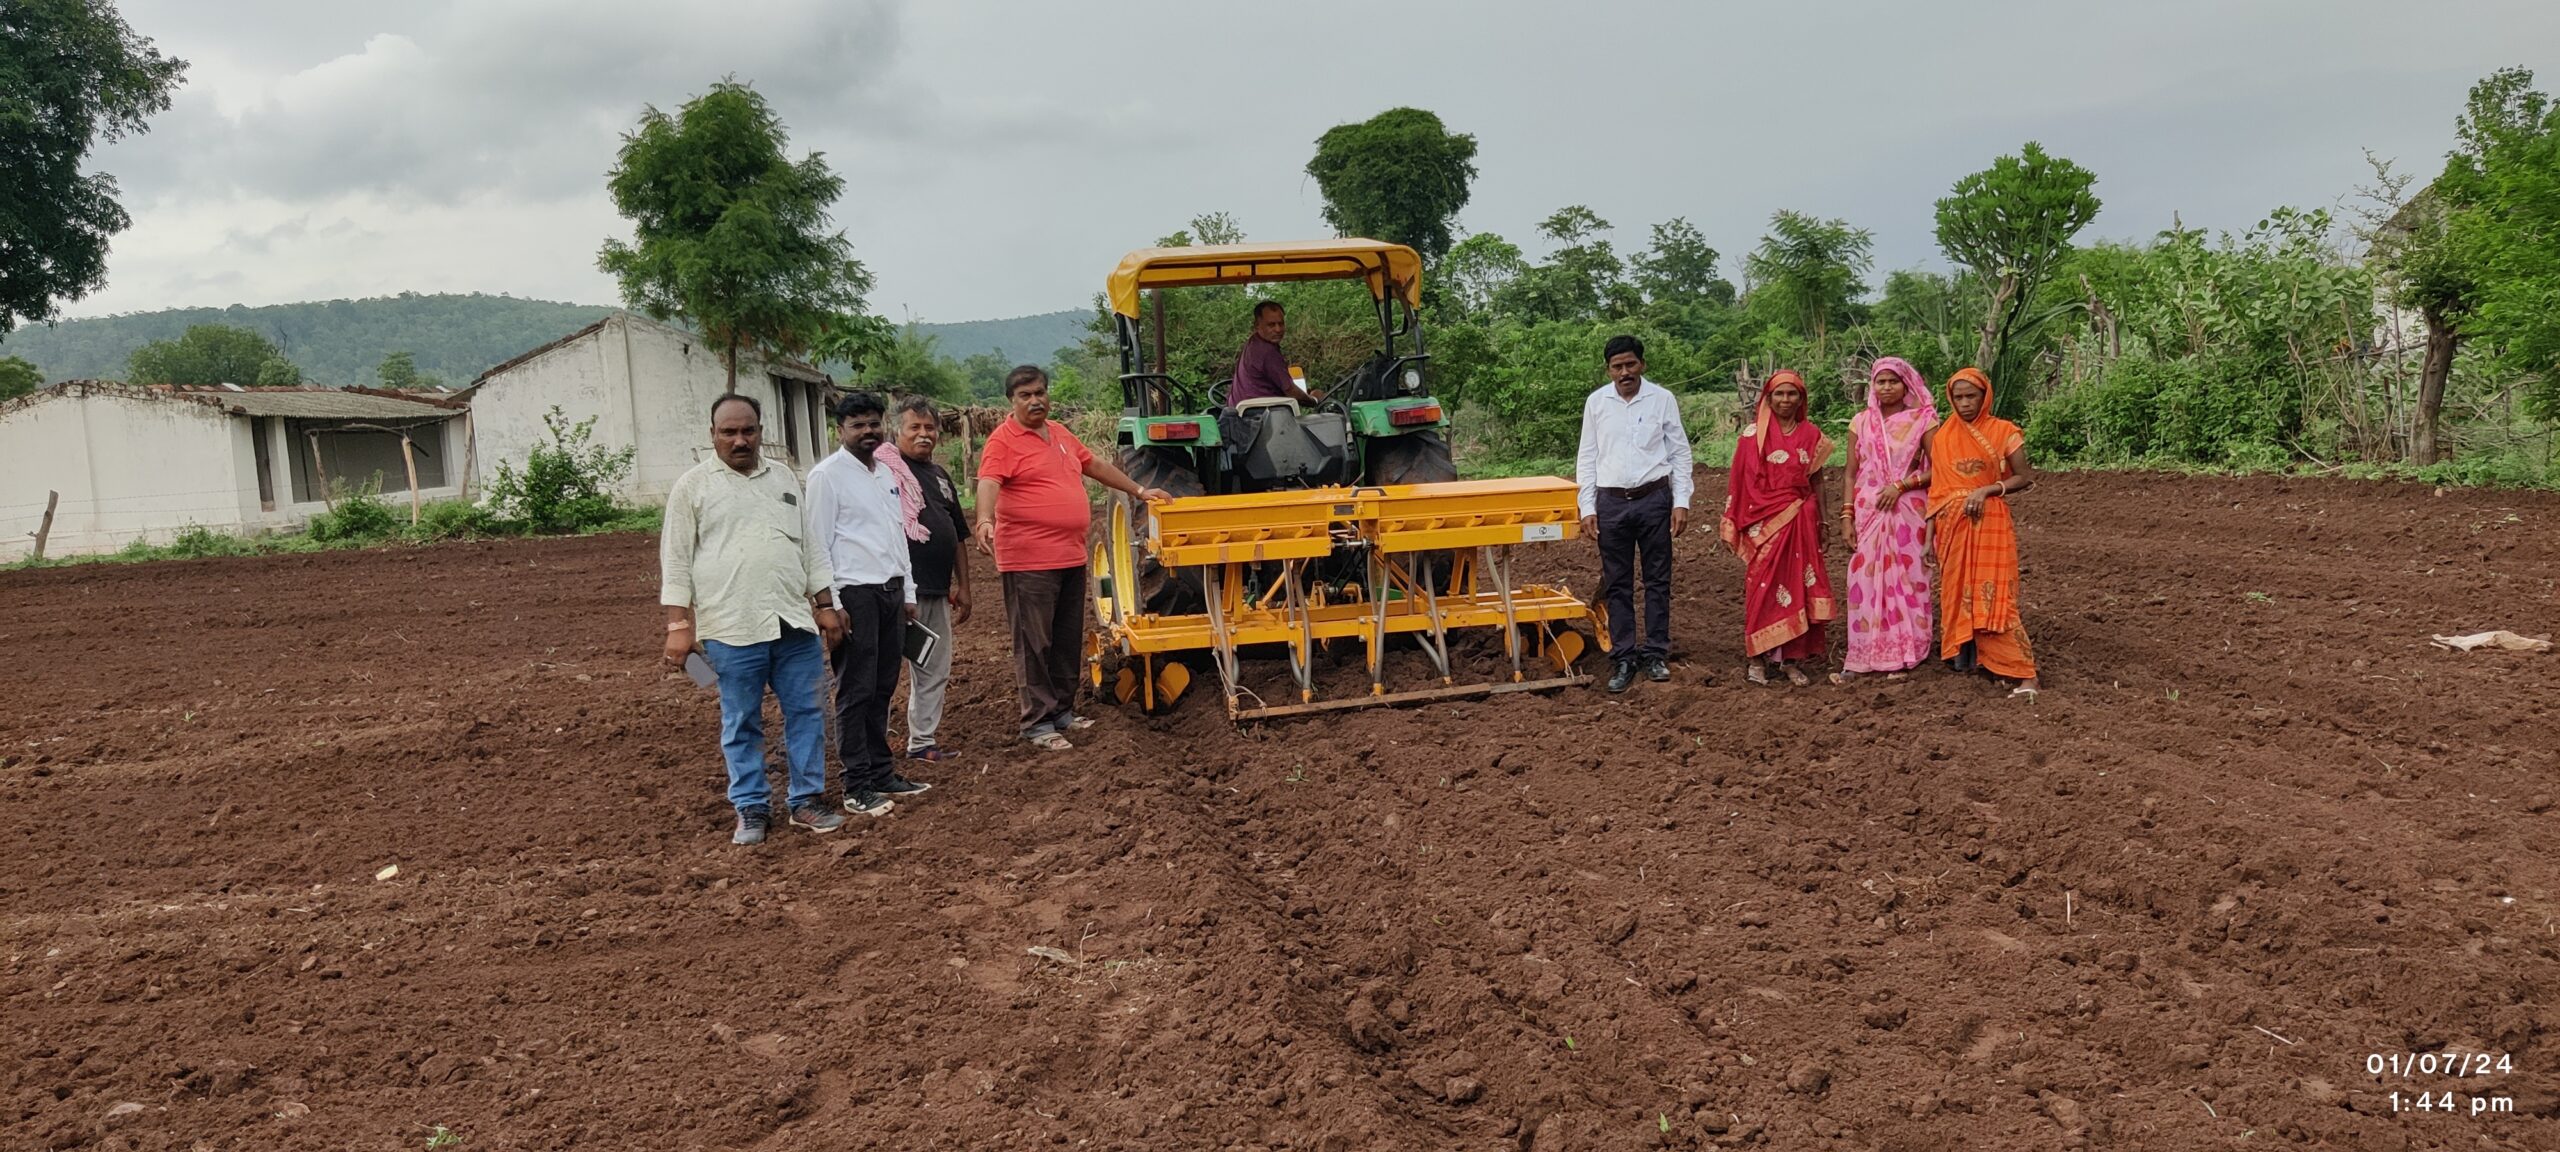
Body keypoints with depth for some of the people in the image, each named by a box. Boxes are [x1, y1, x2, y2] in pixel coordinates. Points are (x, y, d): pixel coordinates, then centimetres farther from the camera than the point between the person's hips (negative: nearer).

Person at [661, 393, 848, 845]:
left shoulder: (784, 479, 14)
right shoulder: (693, 485, 1)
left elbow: (810, 547, 17)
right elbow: (676, 560, -1)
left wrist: (825, 605, 11)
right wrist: (679, 624, -7)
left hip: (795, 621, 4)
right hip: (732, 628, -4)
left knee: (805, 713, 5)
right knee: (741, 723, 3)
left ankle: (807, 800, 14)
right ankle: (752, 809, 12)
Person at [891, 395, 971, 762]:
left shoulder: (940, 476, 19)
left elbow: (958, 535, 24)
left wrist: (962, 586, 20)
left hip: (937, 591, 8)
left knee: (934, 671, 12)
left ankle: (923, 742, 21)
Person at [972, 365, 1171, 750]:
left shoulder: (1060, 433, 16)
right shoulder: (1003, 440, -8)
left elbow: (1096, 465, 28)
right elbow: (988, 483, -24)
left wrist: (1139, 491, 29)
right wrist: (985, 520, -42)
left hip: (1071, 557, 8)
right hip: (1029, 562, -8)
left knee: (1068, 642, 14)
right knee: (1034, 645, -3)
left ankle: (1063, 711, 25)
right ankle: (1038, 722, 3)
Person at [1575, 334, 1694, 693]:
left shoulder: (1662, 399, 0)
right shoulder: (1596, 402, 4)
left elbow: (1680, 453, 3)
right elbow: (1587, 457, 7)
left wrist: (1681, 502, -3)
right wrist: (1587, 508, 2)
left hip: (1654, 498, -1)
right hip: (1611, 502, 1)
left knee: (1657, 579, 5)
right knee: (1616, 583, 4)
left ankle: (1655, 654, 15)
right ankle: (1623, 658, 11)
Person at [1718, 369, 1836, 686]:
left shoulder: (1811, 435, 7)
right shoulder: (1753, 434, 0)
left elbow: (1817, 481, 10)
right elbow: (1740, 480, 0)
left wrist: (1822, 523, 8)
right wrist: (1730, 519, -3)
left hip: (1800, 522, 2)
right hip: (1763, 522, -2)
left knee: (1796, 589, 3)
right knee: (1762, 589, -2)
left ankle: (1792, 659, 8)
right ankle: (1758, 658, 6)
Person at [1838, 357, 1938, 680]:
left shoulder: (1922, 421, 0)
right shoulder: (1861, 422, 7)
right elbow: (1850, 473, 7)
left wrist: (1901, 485, -15)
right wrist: (1846, 516, -1)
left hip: (1907, 513, -2)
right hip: (1867, 512, 2)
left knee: (1905, 579, 2)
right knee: (1865, 579, 1)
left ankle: (1902, 655, 9)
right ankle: (1863, 655, 6)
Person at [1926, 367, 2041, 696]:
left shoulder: (2003, 431, -2)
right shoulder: (1943, 435, 7)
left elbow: (2025, 477, -2)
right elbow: (1937, 487, 8)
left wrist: (1987, 490, -16)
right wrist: (1930, 532, 4)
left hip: (1990, 523, -4)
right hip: (1952, 526, 4)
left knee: (1993, 597, -9)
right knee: (1957, 593, 7)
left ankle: (2024, 673, -8)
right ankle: (1964, 657, 17)